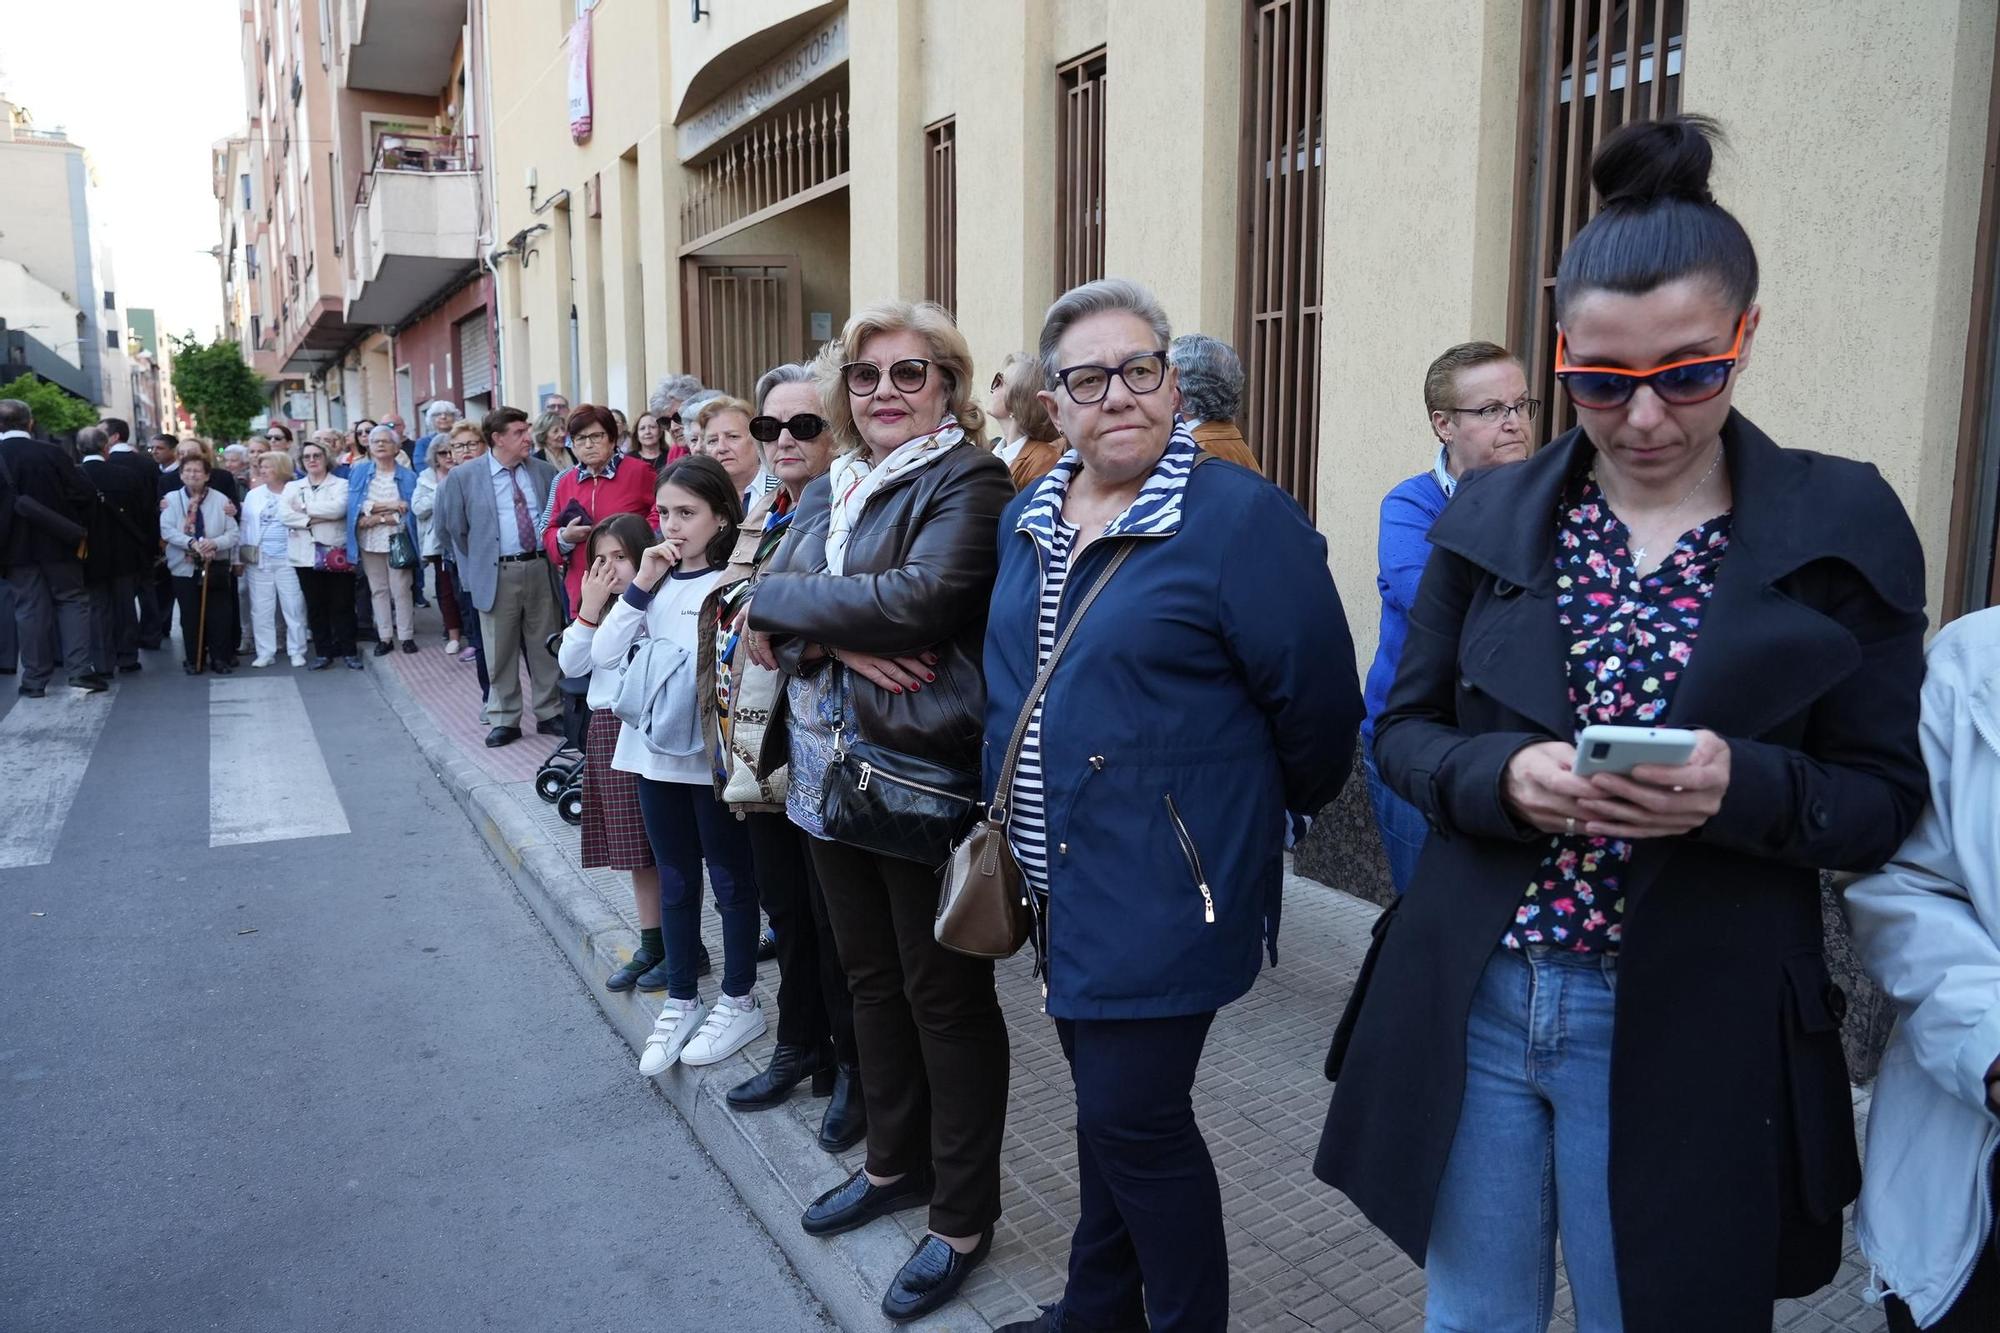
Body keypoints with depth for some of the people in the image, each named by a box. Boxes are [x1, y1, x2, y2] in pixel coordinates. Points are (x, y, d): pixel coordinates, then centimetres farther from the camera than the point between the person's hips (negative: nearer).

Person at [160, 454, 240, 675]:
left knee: (218, 615, 0)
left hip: (215, 566, 0)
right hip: (184, 566, 0)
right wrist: (192, 543, -22)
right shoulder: (172, 499, 2)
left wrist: (215, 543, -21)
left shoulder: (220, 499, 1)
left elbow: (232, 534, -2)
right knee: (190, 616, 5)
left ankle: (220, 659, 9)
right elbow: (166, 531, -8)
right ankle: (193, 660, 14)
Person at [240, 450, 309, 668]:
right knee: (261, 609, 4)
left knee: (294, 607, 0)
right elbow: (245, 527, 12)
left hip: (288, 560, -3)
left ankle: (296, 652, 10)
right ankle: (265, 653, 11)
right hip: (259, 561, 3)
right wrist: (241, 556, 7)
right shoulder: (253, 496, 11)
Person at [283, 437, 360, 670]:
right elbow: (284, 515, -4)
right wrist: (315, 519, -12)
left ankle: (349, 652, 8)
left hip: (336, 553, -3)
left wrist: (305, 508, -8)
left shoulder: (341, 484, 4)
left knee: (342, 605, 1)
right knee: (315, 606, 6)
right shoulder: (292, 487, 12)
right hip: (306, 555, 3)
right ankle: (323, 653, 13)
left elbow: (338, 508, -16)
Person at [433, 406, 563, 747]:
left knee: (546, 647, 9)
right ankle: (504, 720, 15)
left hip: (540, 568, 2)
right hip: (497, 574, -2)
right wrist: (475, 564, 6)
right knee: (501, 653, 5)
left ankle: (549, 713, 21)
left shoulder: (544, 472, 5)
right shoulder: (463, 478, -2)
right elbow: (448, 527, 5)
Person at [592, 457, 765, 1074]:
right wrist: (641, 584, -8)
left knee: (731, 879, 9)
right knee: (675, 881, 16)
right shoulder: (655, 581, 7)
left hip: (712, 753, -6)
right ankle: (680, 1002, 30)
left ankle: (739, 1002, 24)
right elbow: (603, 654, -3)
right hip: (655, 750, 6)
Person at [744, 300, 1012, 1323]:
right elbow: (771, 614, 2)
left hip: (925, 775, -7)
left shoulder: (969, 482, -10)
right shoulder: (829, 491, 12)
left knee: (943, 993, 6)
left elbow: (923, 596, -26)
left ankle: (964, 1217, 24)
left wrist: (788, 602, -15)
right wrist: (842, 645, -19)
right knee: (870, 975, 20)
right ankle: (896, 1162, 41)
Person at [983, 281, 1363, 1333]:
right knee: (1103, 1099, 21)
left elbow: (1315, 705, -12)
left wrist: (1259, 813, 2)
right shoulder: (1024, 521, 7)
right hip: (1060, 882, 7)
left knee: (1134, 1119, 1)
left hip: (1164, 887, -7)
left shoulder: (1241, 519, -16)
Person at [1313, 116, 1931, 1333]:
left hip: (1689, 1029, -1)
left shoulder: (1844, 527, -4)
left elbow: (1886, 800, -2)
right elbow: (1405, 731, 4)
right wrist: (1502, 774, -18)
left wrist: (1742, 785, -23)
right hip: (1474, 1000, 2)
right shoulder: (1491, 514, 1)